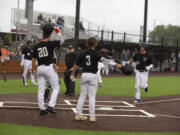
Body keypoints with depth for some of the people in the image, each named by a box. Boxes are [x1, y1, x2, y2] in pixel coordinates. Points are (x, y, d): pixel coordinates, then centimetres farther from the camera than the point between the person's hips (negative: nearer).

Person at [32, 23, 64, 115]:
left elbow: (34, 59, 10)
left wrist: (33, 68, 23)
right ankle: (50, 106, -8)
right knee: (56, 88, 6)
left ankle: (42, 109, 11)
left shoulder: (36, 46, 5)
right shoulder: (51, 43, -8)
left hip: (40, 69, 5)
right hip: (49, 68, -5)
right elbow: (62, 41, 4)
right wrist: (57, 30, 3)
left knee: (41, 89, 9)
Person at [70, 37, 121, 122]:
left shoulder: (82, 54, 5)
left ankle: (78, 114, 10)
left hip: (84, 75, 3)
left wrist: (72, 74, 23)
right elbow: (103, 60, -23)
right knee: (92, 96, 2)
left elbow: (76, 65, 9)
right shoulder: (95, 53, -6)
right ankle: (92, 116, 1)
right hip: (93, 75, -3)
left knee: (82, 95, 11)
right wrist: (115, 64, -31)